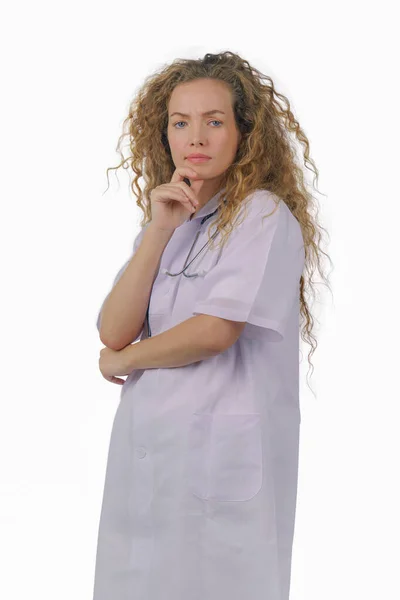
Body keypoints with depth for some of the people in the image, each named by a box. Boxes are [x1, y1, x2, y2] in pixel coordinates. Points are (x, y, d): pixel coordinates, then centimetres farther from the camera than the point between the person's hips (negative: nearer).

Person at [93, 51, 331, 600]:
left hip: (223, 455, -6)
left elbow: (215, 331, -17)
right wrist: (158, 231, -8)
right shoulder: (163, 220, 13)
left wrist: (123, 360, 0)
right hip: (144, 447, 6)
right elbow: (113, 331, 1)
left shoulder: (265, 215, -8)